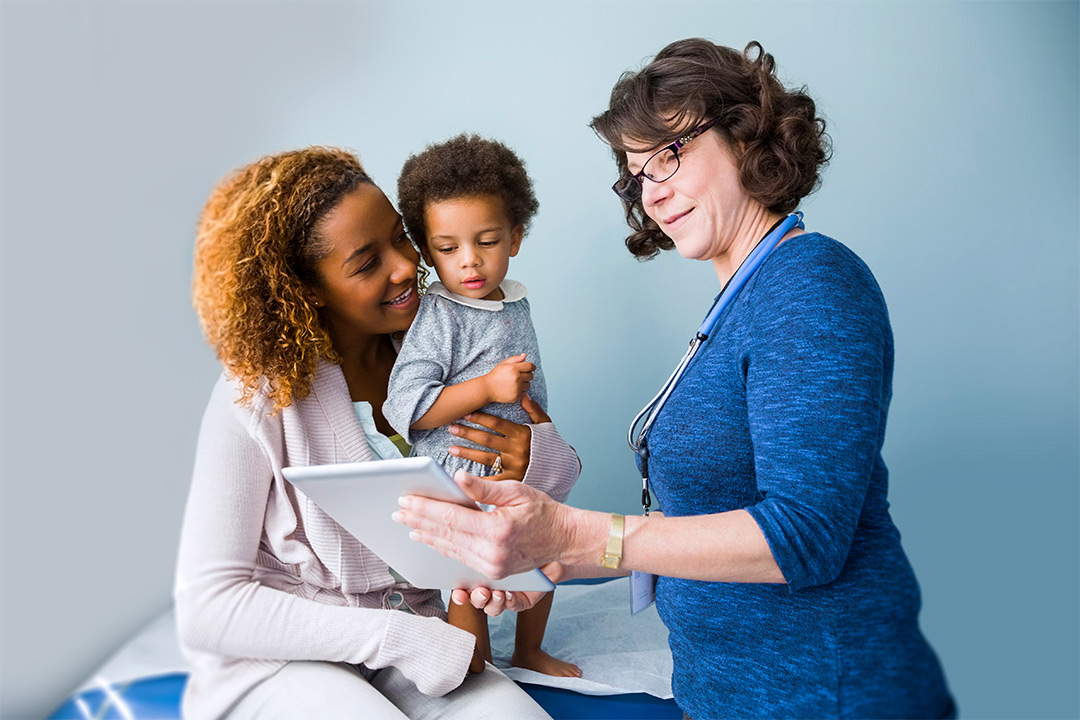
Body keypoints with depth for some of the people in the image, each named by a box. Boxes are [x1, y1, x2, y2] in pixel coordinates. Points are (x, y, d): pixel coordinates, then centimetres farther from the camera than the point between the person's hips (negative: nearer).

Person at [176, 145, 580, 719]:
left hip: (411, 630, 3)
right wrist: (401, 637, -21)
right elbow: (207, 608, -15)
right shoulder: (258, 395, -13)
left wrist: (549, 465, -19)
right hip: (277, 657, -2)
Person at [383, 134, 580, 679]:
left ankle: (528, 653, 45)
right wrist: (488, 388, -31)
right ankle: (479, 677, 29)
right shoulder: (437, 318, -20)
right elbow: (404, 407, -28)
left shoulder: (514, 303, 3)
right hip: (461, 478, -8)